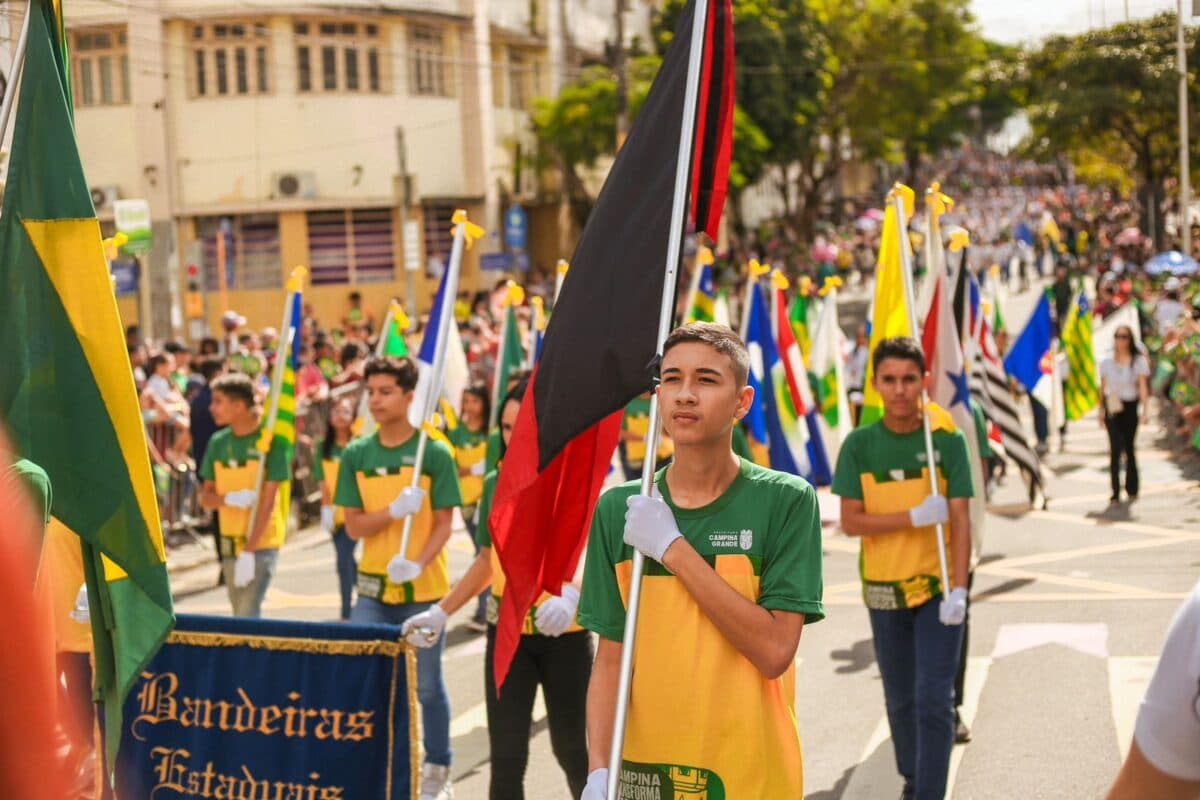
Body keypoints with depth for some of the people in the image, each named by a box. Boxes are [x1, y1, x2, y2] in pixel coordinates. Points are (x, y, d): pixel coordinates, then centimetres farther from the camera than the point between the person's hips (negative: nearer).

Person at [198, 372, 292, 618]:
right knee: (240, 613, 11)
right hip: (230, 542, 5)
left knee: (247, 615, -13)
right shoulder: (219, 442, 4)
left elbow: (267, 500, -14)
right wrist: (229, 499, -16)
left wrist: (249, 552, -18)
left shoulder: (271, 440, -12)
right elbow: (206, 497, 8)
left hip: (262, 542, -5)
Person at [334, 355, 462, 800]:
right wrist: (394, 511, -20)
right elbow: (353, 526, -1)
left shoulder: (434, 454, -8)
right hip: (374, 585, 3)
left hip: (423, 588, -2)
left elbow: (443, 523, -7)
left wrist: (416, 564, -24)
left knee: (426, 685, 8)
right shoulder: (356, 455, 1)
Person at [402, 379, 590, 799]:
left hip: (564, 633, -3)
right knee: (506, 755, 0)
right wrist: (439, 613, 9)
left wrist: (571, 593, -39)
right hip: (506, 631, 3)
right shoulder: (496, 484, 6)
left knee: (570, 748, 10)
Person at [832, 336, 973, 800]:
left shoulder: (947, 440, -5)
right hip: (884, 588, 2)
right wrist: (915, 517, -18)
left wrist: (958, 589, -16)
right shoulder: (860, 444, -3)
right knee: (900, 700, 16)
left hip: (937, 587, -2)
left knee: (933, 700, -9)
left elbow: (960, 519, -8)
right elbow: (850, 521, -7)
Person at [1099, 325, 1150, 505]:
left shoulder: (1139, 361, 1)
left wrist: (1146, 408, -18)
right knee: (1115, 448, -9)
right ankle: (1115, 491, -8)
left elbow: (1143, 386, -6)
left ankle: (1132, 489, 23)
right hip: (1112, 408, 1)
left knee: (1129, 448, 8)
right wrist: (1101, 411, 10)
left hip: (1130, 407, -1)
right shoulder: (1107, 363, 7)